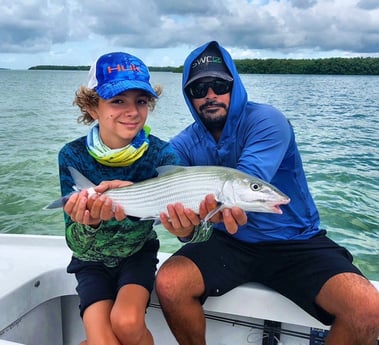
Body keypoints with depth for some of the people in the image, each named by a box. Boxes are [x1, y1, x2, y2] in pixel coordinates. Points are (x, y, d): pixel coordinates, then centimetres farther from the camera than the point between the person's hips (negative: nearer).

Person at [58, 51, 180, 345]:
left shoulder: (161, 154, -20)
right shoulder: (73, 156, -18)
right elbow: (77, 245, -19)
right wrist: (89, 223, -43)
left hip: (139, 253, 0)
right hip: (92, 260, 0)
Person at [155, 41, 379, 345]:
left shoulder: (267, 121, -13)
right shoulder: (184, 145, -1)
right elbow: (174, 193, -16)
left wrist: (217, 205, -51)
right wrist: (187, 226, -40)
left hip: (296, 242, -2)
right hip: (228, 243, 3)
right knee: (168, 284, -23)